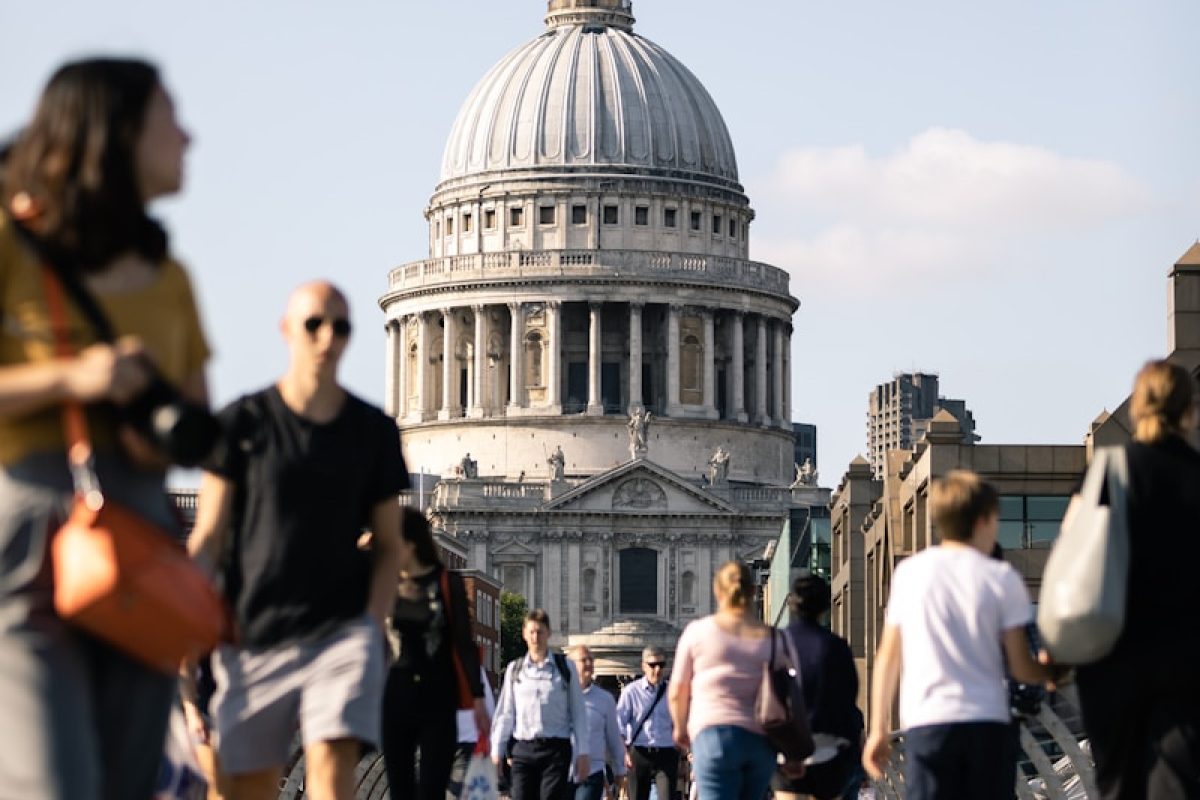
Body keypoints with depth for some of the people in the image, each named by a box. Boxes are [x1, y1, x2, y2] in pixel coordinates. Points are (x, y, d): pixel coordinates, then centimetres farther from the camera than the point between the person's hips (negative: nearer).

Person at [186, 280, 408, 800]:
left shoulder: (373, 431, 8)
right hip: (252, 636, 0)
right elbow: (208, 537, 3)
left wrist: (372, 624, -2)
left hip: (341, 629, 0)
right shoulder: (242, 422, 3)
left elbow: (388, 546, 13)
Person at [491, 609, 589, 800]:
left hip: (556, 749, -2)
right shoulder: (514, 669, 10)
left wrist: (583, 752, 1)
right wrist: (497, 751, 7)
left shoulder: (565, 667, 5)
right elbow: (505, 713, 11)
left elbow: (578, 711, 5)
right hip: (523, 748, 2)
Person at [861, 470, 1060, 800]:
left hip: (926, 722, 0)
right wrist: (1053, 674, 24)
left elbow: (888, 658, 8)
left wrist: (879, 729, 14)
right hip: (987, 722, 0)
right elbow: (1021, 667, 2)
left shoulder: (909, 572, 6)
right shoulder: (1000, 577, 2)